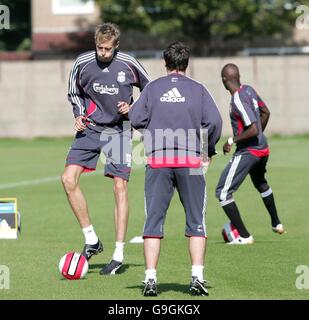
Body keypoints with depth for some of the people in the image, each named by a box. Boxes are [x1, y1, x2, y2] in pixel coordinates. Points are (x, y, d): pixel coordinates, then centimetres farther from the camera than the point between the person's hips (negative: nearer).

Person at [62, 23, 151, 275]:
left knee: (120, 188, -7)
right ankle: (91, 240, 0)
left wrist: (132, 108, -8)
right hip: (89, 128, 2)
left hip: (118, 130, -2)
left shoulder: (128, 64, -9)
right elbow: (74, 93, 13)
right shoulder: (82, 63, -5)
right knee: (69, 179, -13)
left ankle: (119, 255, 1)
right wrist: (79, 114, -3)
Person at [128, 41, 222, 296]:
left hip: (157, 162, 1)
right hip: (190, 160, -1)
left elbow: (135, 119, -2)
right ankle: (197, 277, -4)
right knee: (196, 222, 6)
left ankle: (150, 278, -4)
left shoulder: (152, 88, 8)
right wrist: (210, 150, 11)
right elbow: (214, 122, -4)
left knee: (153, 220, 4)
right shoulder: (198, 89, 6)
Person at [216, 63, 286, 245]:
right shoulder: (249, 90, 3)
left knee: (223, 193, -6)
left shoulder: (238, 101, -24)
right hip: (262, 149, 10)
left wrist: (232, 141, -16)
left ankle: (244, 236, -9)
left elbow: (253, 129, -28)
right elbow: (265, 112, 18)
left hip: (247, 152, -10)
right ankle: (277, 224, 49)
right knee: (261, 184, 36)